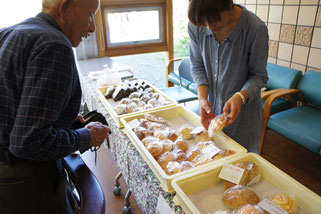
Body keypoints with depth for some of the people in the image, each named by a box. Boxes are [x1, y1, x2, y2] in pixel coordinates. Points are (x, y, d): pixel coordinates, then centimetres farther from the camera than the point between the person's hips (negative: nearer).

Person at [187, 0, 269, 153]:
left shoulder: (256, 29, -23)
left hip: (243, 109, -3)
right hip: (211, 107, 3)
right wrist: (202, 98, -16)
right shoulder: (195, 25, -13)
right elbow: (197, 66, -3)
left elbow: (259, 76, -13)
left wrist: (240, 96, -32)